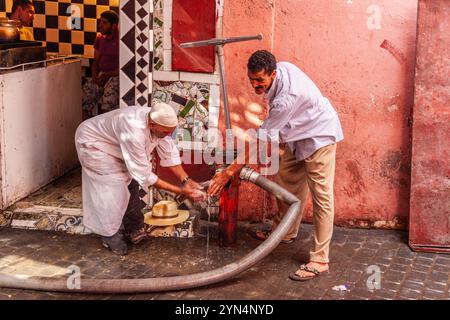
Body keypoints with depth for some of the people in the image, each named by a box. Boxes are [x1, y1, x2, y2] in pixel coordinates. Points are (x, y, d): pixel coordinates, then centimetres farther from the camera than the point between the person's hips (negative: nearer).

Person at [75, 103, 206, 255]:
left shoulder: (158, 122, -21)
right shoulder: (134, 133, -43)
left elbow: (169, 154, -9)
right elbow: (143, 174, -34)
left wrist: (186, 180, -21)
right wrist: (180, 191, -32)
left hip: (112, 142, 8)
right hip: (92, 142, -8)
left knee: (131, 182, 4)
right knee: (114, 187, -14)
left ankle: (132, 228, 16)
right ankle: (110, 235, 2)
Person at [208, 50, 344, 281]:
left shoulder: (286, 97, -37)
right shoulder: (279, 68, -11)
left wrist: (229, 172, -27)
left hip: (319, 137, -10)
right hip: (297, 135, 10)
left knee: (321, 197, -9)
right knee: (288, 185, 18)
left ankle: (319, 260, -8)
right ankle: (286, 232, 35)